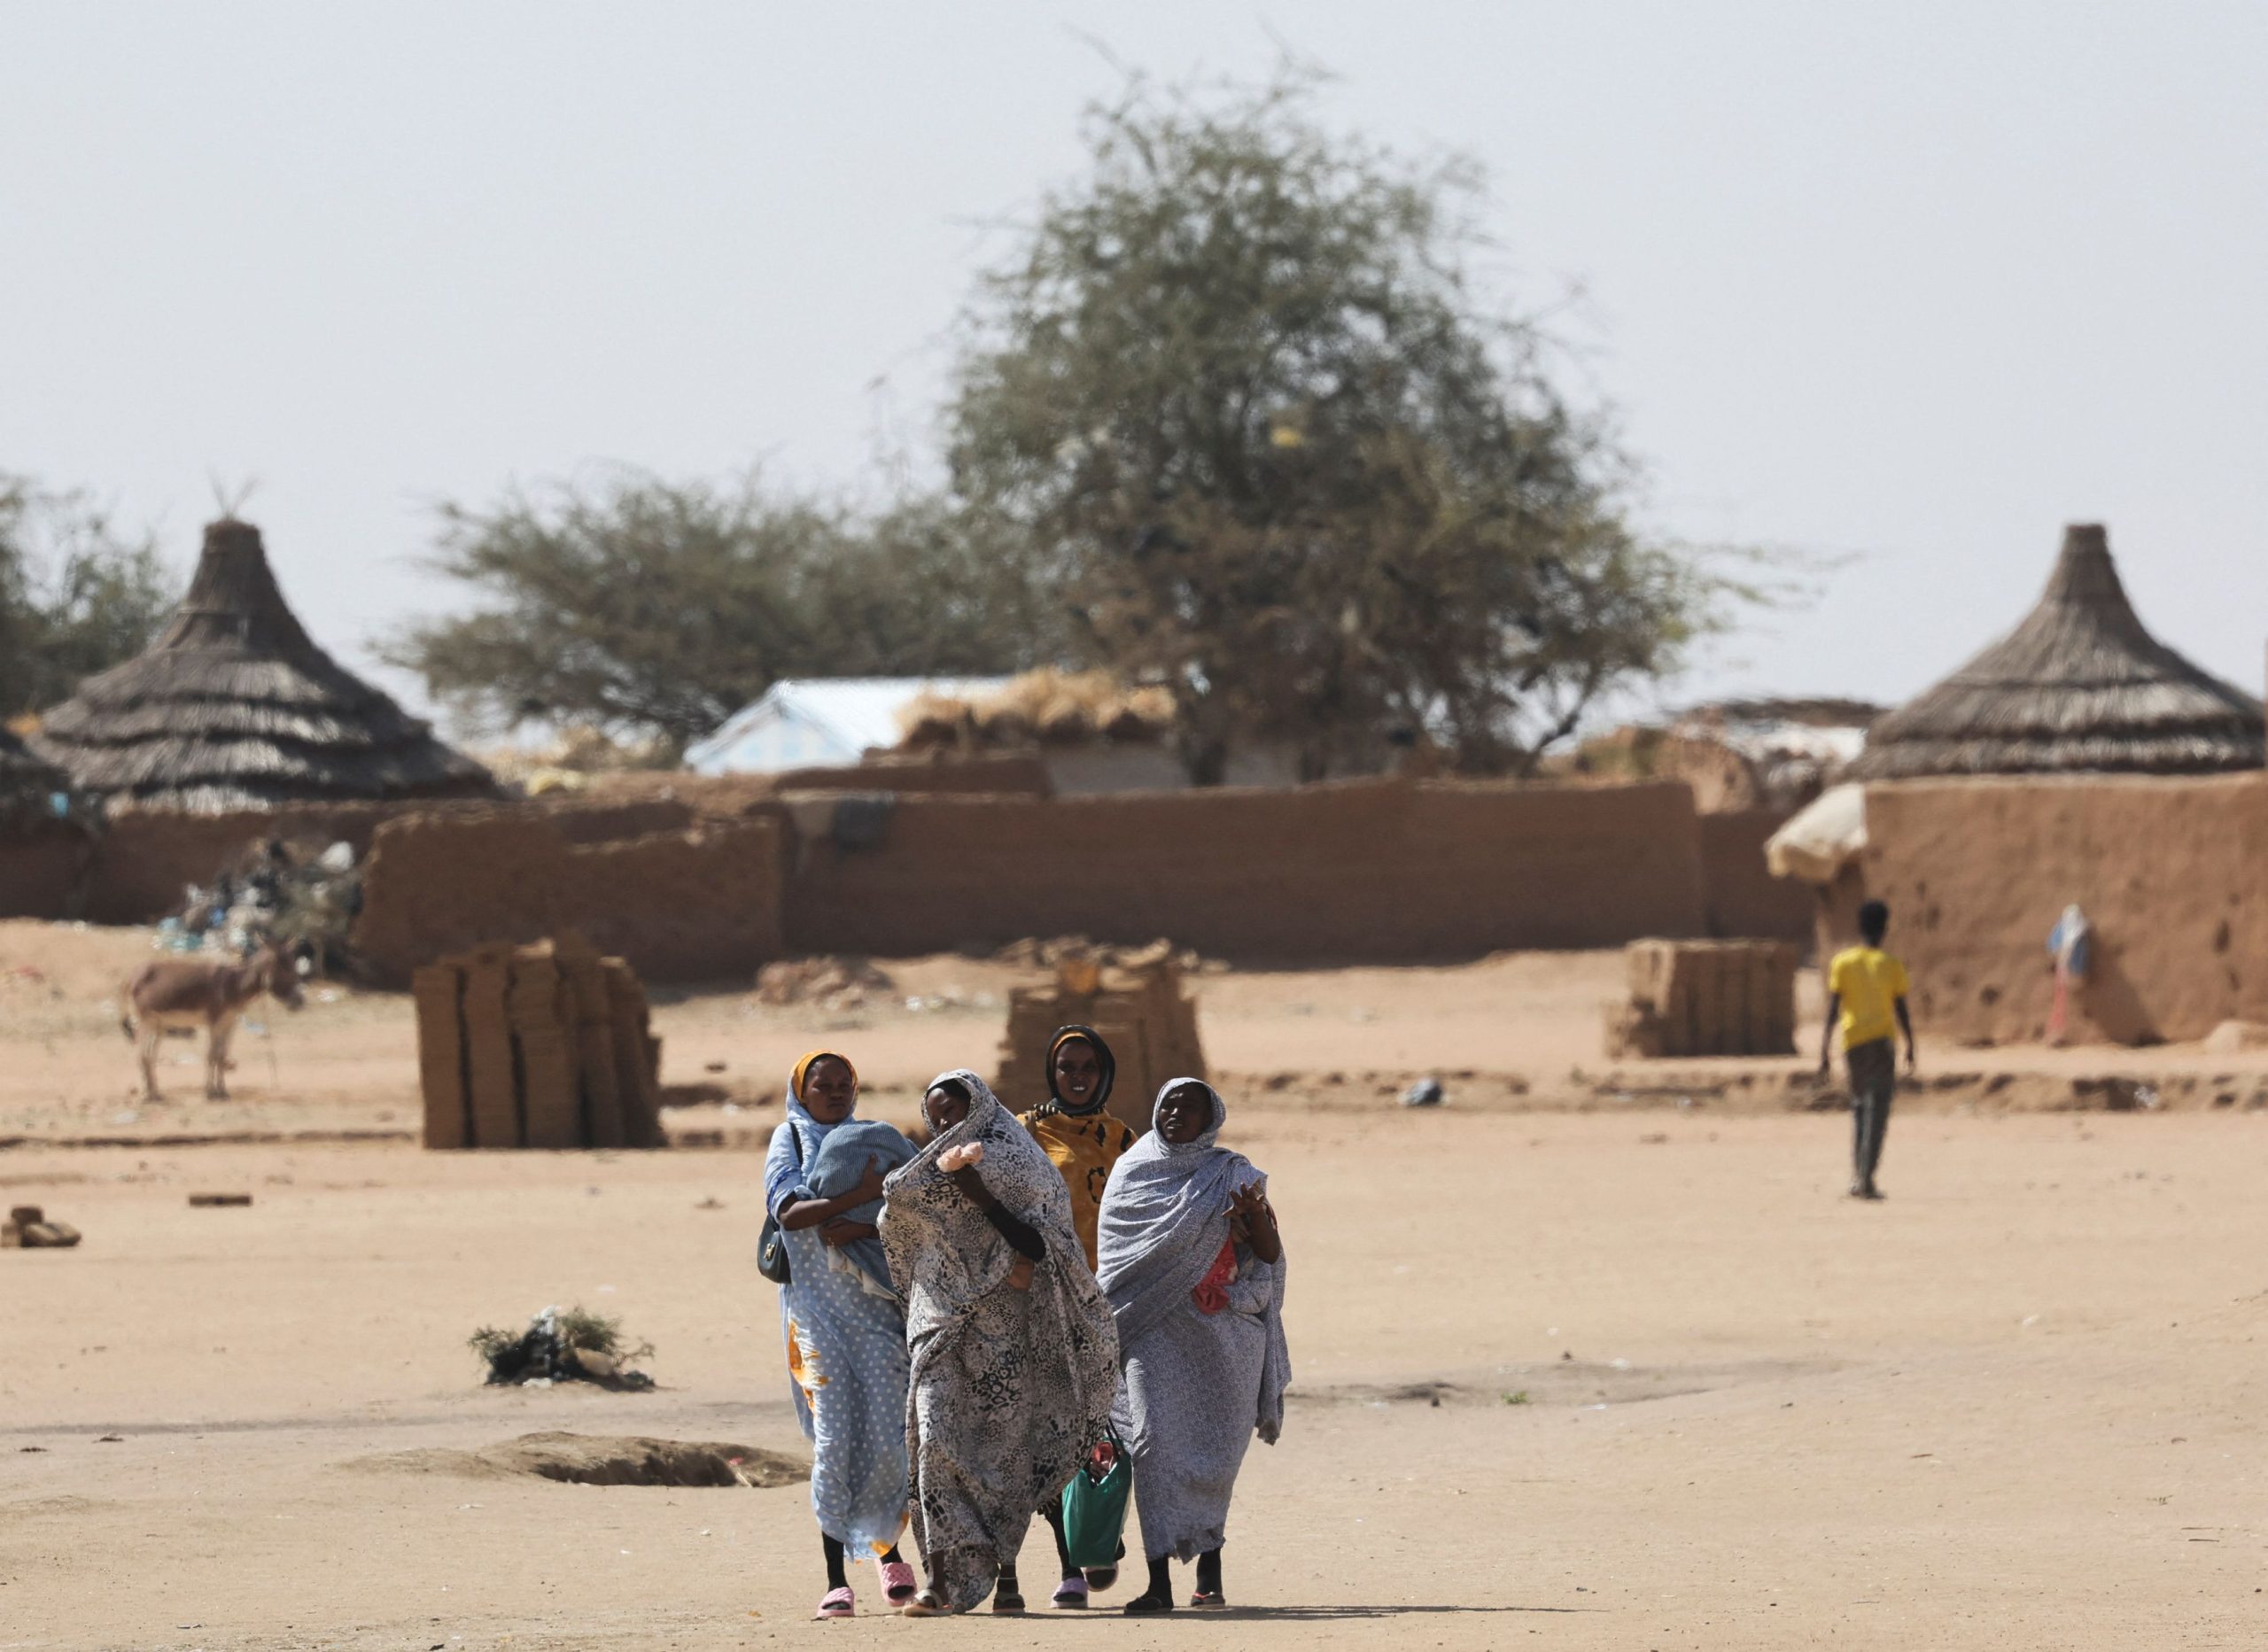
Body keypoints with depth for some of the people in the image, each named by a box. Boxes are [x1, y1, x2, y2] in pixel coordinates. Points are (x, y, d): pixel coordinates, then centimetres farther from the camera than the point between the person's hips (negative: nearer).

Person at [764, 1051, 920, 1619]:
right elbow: (789, 1212, -11)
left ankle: (887, 1548, 19)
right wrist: (861, 1195, -17)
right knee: (833, 1437, -10)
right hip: (817, 1302, -2)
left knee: (888, 1438, -6)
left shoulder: (873, 1140, 12)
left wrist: (861, 1228, -13)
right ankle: (836, 1579, -9)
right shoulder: (789, 1142, 7)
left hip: (874, 1301, 2)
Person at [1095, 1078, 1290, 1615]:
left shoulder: (1233, 1174, 5)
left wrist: (1256, 1216, -19)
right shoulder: (1131, 1173, 10)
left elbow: (1270, 1255, 2)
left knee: (1211, 1457, 5)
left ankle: (1209, 1570, 22)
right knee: (1155, 1442, -14)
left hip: (1223, 1333, 0)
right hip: (1155, 1325, 0)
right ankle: (1159, 1581, -20)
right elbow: (1113, 1252, 18)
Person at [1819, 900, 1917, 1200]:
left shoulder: (1842, 963, 2)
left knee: (1859, 1107, 17)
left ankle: (1857, 1177, 12)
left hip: (1852, 1042, 2)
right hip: (1882, 1039, -2)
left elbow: (1832, 1010, -2)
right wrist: (1910, 1047, 11)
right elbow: (1901, 1012, -1)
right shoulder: (1891, 966, -2)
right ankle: (1866, 1178, -16)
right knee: (1876, 1111, -6)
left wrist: (1824, 1051, 0)